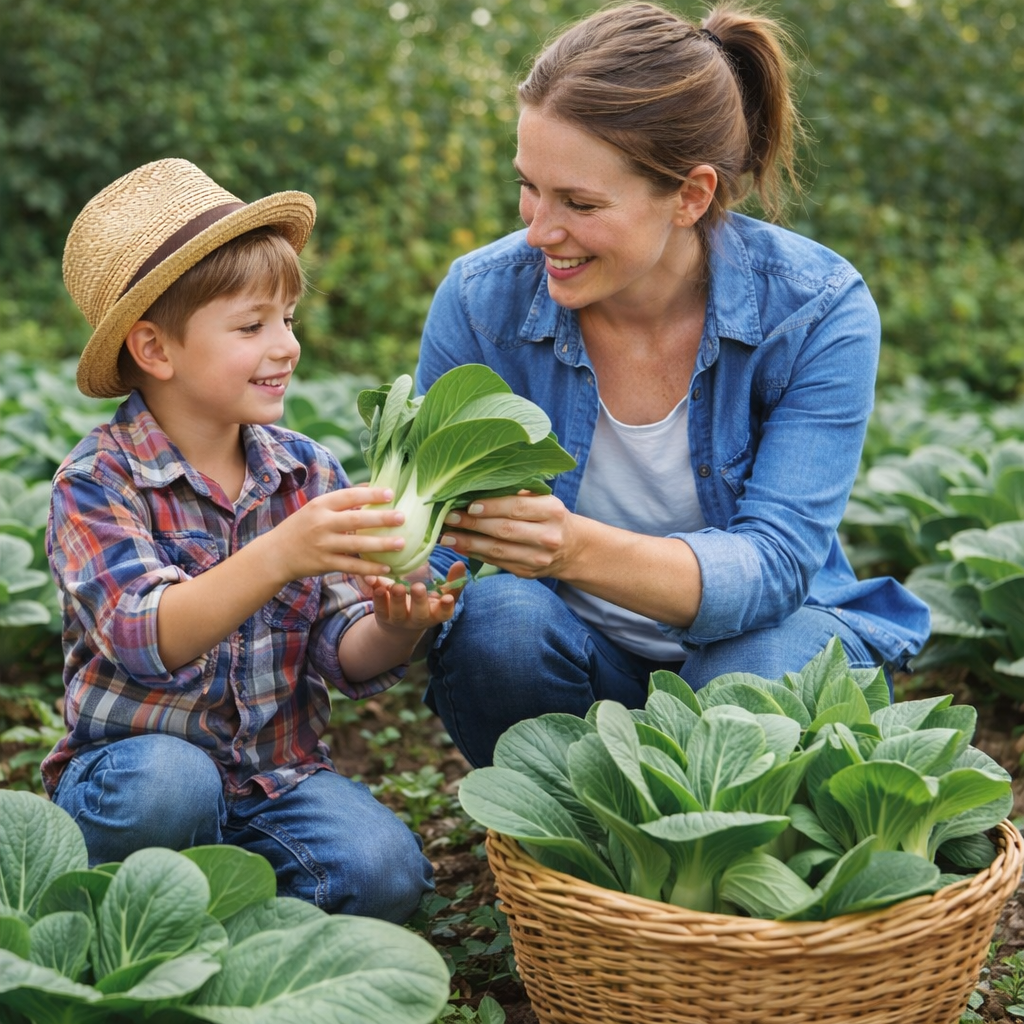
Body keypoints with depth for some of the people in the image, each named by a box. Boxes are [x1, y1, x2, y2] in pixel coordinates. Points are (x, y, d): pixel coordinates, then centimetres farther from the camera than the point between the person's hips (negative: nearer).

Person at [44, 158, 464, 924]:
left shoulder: (307, 471, 0)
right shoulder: (98, 481, -12)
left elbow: (347, 659, -4)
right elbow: (145, 638, -29)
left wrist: (394, 629, -29)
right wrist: (280, 555, -44)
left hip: (279, 769, 3)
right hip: (131, 766, -3)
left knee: (386, 872, -23)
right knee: (170, 781, -36)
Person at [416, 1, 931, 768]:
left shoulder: (819, 311, -18)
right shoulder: (481, 300, -13)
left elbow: (773, 566, -27)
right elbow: (431, 538, -9)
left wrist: (580, 550, -46)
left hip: (761, 645, -1)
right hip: (577, 663, 1)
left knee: (757, 675, -34)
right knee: (497, 622, -31)